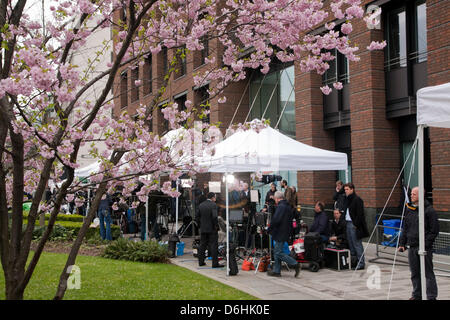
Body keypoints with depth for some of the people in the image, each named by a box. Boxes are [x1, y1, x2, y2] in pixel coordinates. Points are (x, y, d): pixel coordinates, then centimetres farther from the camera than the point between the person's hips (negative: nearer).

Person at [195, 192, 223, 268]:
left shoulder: (201, 205, 8)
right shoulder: (213, 205, -12)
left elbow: (197, 216, 9)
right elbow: (214, 217, -21)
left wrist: (200, 225, 14)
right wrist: (216, 226, -11)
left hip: (203, 229, 6)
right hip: (212, 229, -6)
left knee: (202, 245, 13)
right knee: (214, 245, -3)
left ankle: (201, 261, 17)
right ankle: (215, 263, -5)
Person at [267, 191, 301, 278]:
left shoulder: (280, 206, -17)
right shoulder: (288, 206, 14)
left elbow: (276, 220, -25)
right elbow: (290, 220, 19)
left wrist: (269, 229, -13)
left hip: (280, 233, -10)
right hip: (285, 233, 10)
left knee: (279, 253, -6)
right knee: (276, 252, 15)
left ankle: (295, 264, -7)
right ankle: (276, 271, 18)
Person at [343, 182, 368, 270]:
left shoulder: (357, 199, -12)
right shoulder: (347, 199, 14)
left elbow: (359, 214, -16)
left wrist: (356, 225, -17)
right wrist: (345, 222, 12)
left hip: (354, 224, -9)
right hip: (348, 223, 9)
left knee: (357, 244, -5)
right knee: (350, 243, 11)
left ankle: (361, 263, 0)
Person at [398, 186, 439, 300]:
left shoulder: (429, 210, -7)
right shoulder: (409, 210, 13)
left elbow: (434, 230, -9)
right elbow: (405, 229, 19)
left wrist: (425, 244, -15)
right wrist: (402, 243, 12)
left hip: (425, 247, -6)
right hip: (412, 247, 6)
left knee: (428, 273, -2)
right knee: (415, 273, 12)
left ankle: (431, 296, 4)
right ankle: (417, 294, 22)